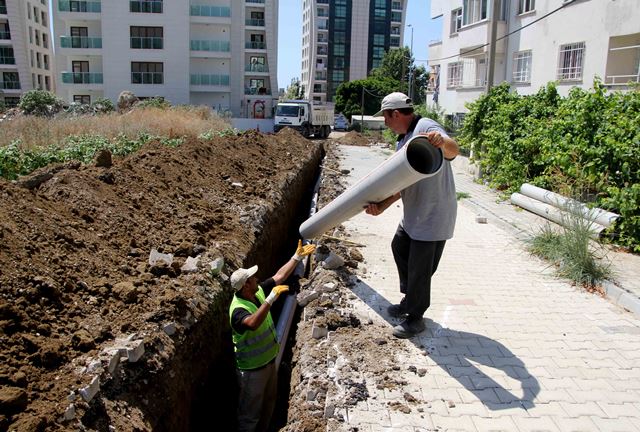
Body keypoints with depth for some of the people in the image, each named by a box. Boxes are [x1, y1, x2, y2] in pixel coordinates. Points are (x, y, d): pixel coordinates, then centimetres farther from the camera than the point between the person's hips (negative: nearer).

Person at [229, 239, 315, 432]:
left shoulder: (259, 292, -7)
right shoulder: (238, 310, -32)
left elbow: (279, 276, 4)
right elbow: (253, 323, -54)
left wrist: (297, 256, 4)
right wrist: (271, 298, -53)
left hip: (269, 360, 9)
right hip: (252, 368, -9)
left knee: (269, 402, 28)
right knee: (251, 410, 10)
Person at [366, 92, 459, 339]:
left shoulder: (426, 128, -18)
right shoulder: (402, 141, 12)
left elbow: (454, 151, -37)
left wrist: (443, 142, -61)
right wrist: (381, 206, -7)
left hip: (433, 216, -11)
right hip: (413, 213, 11)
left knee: (419, 268, 1)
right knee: (400, 248, 26)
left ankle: (415, 318, 22)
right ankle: (410, 300, 44)